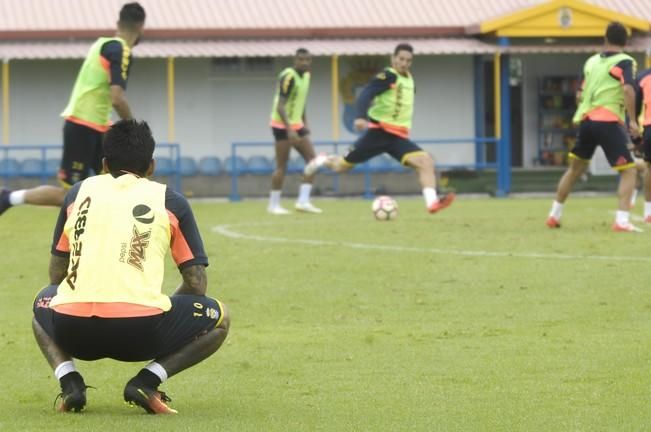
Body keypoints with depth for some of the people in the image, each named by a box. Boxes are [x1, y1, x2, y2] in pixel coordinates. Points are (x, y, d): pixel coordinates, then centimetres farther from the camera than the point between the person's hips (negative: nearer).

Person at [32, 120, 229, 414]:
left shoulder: (78, 193, 19)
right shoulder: (170, 202, 13)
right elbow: (196, 285, 11)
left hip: (74, 332, 3)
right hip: (140, 333, -2)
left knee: (44, 303, 38)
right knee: (218, 318, 24)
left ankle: (68, 380, 10)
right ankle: (148, 380, 1)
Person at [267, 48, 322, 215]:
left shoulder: (306, 75, 9)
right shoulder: (288, 77, -18)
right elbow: (280, 106, -25)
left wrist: (305, 124, 19)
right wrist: (289, 129, -32)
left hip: (297, 125, 8)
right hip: (283, 126, -8)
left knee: (312, 160, -1)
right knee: (282, 166, -4)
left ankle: (303, 201, -2)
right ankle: (274, 205, 6)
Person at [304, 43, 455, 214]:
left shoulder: (408, 78, 14)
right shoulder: (388, 76, -10)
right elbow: (366, 94, -24)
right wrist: (361, 117, -39)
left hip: (399, 137, 6)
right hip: (379, 132, -6)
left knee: (426, 161, -19)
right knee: (342, 166, 5)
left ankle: (432, 202, -32)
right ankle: (323, 161, 40)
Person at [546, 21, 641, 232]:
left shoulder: (592, 61, 15)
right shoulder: (625, 61, -3)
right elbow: (628, 89, -20)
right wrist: (632, 120, -19)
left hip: (585, 120, 6)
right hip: (609, 122, -6)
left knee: (575, 168, 23)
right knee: (629, 170, -1)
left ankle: (554, 215, 30)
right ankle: (622, 220, -18)